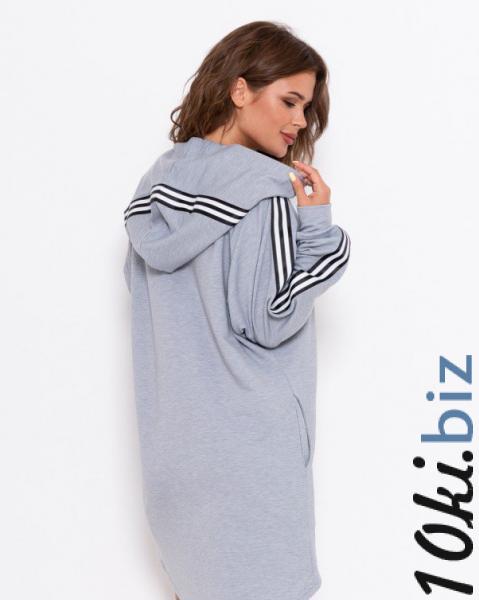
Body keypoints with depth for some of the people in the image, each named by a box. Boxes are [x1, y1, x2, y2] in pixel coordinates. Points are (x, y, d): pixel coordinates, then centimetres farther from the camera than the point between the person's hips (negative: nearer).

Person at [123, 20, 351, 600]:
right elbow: (271, 321, -19)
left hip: (173, 430, 7)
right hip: (247, 437, -7)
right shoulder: (269, 188, -19)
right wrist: (316, 224, -15)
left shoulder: (159, 178, 4)